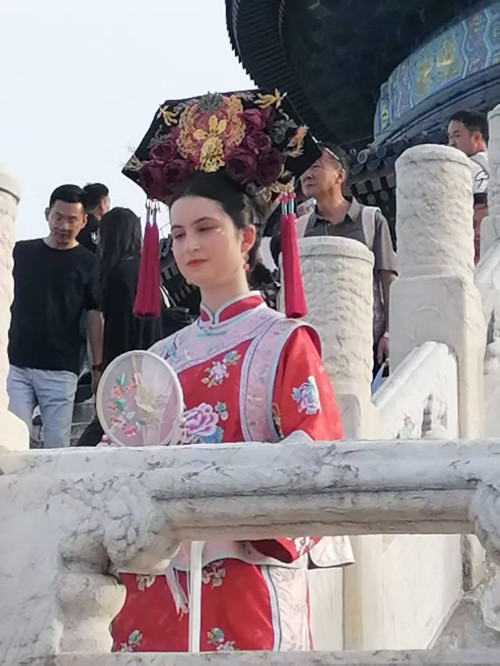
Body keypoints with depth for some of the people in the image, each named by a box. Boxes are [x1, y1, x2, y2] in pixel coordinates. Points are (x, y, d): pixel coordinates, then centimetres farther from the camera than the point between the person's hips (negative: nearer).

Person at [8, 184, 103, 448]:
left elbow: (94, 318, 2)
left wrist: (98, 367, -4)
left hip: (60, 371, -2)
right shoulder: (21, 252, 10)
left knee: (57, 445, -3)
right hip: (16, 365, 2)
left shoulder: (88, 264, 3)